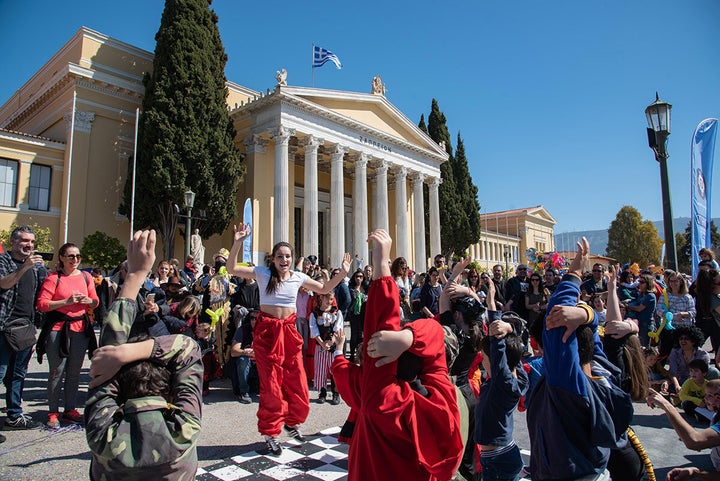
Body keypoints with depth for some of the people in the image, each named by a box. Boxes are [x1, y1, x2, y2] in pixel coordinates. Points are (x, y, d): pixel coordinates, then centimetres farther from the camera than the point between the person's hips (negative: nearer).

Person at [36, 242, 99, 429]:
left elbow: (95, 301, 14)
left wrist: (88, 301, -7)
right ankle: (53, 413, 12)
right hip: (58, 329, -4)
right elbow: (41, 304, -10)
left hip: (81, 328, 4)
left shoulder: (86, 277, 9)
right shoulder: (53, 278, -4)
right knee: (57, 372, -1)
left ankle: (70, 410, 21)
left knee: (74, 372, 10)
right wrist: (67, 301, -18)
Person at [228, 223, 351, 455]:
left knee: (297, 382, 7)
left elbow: (324, 289, 14)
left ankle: (291, 421, 34)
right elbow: (232, 269, -11)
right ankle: (270, 433, 21)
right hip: (267, 331, -3)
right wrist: (237, 243, -23)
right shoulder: (263, 273, -4)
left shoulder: (298, 277, 4)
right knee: (271, 384, 3)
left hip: (289, 331, 3)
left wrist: (343, 273, 3)